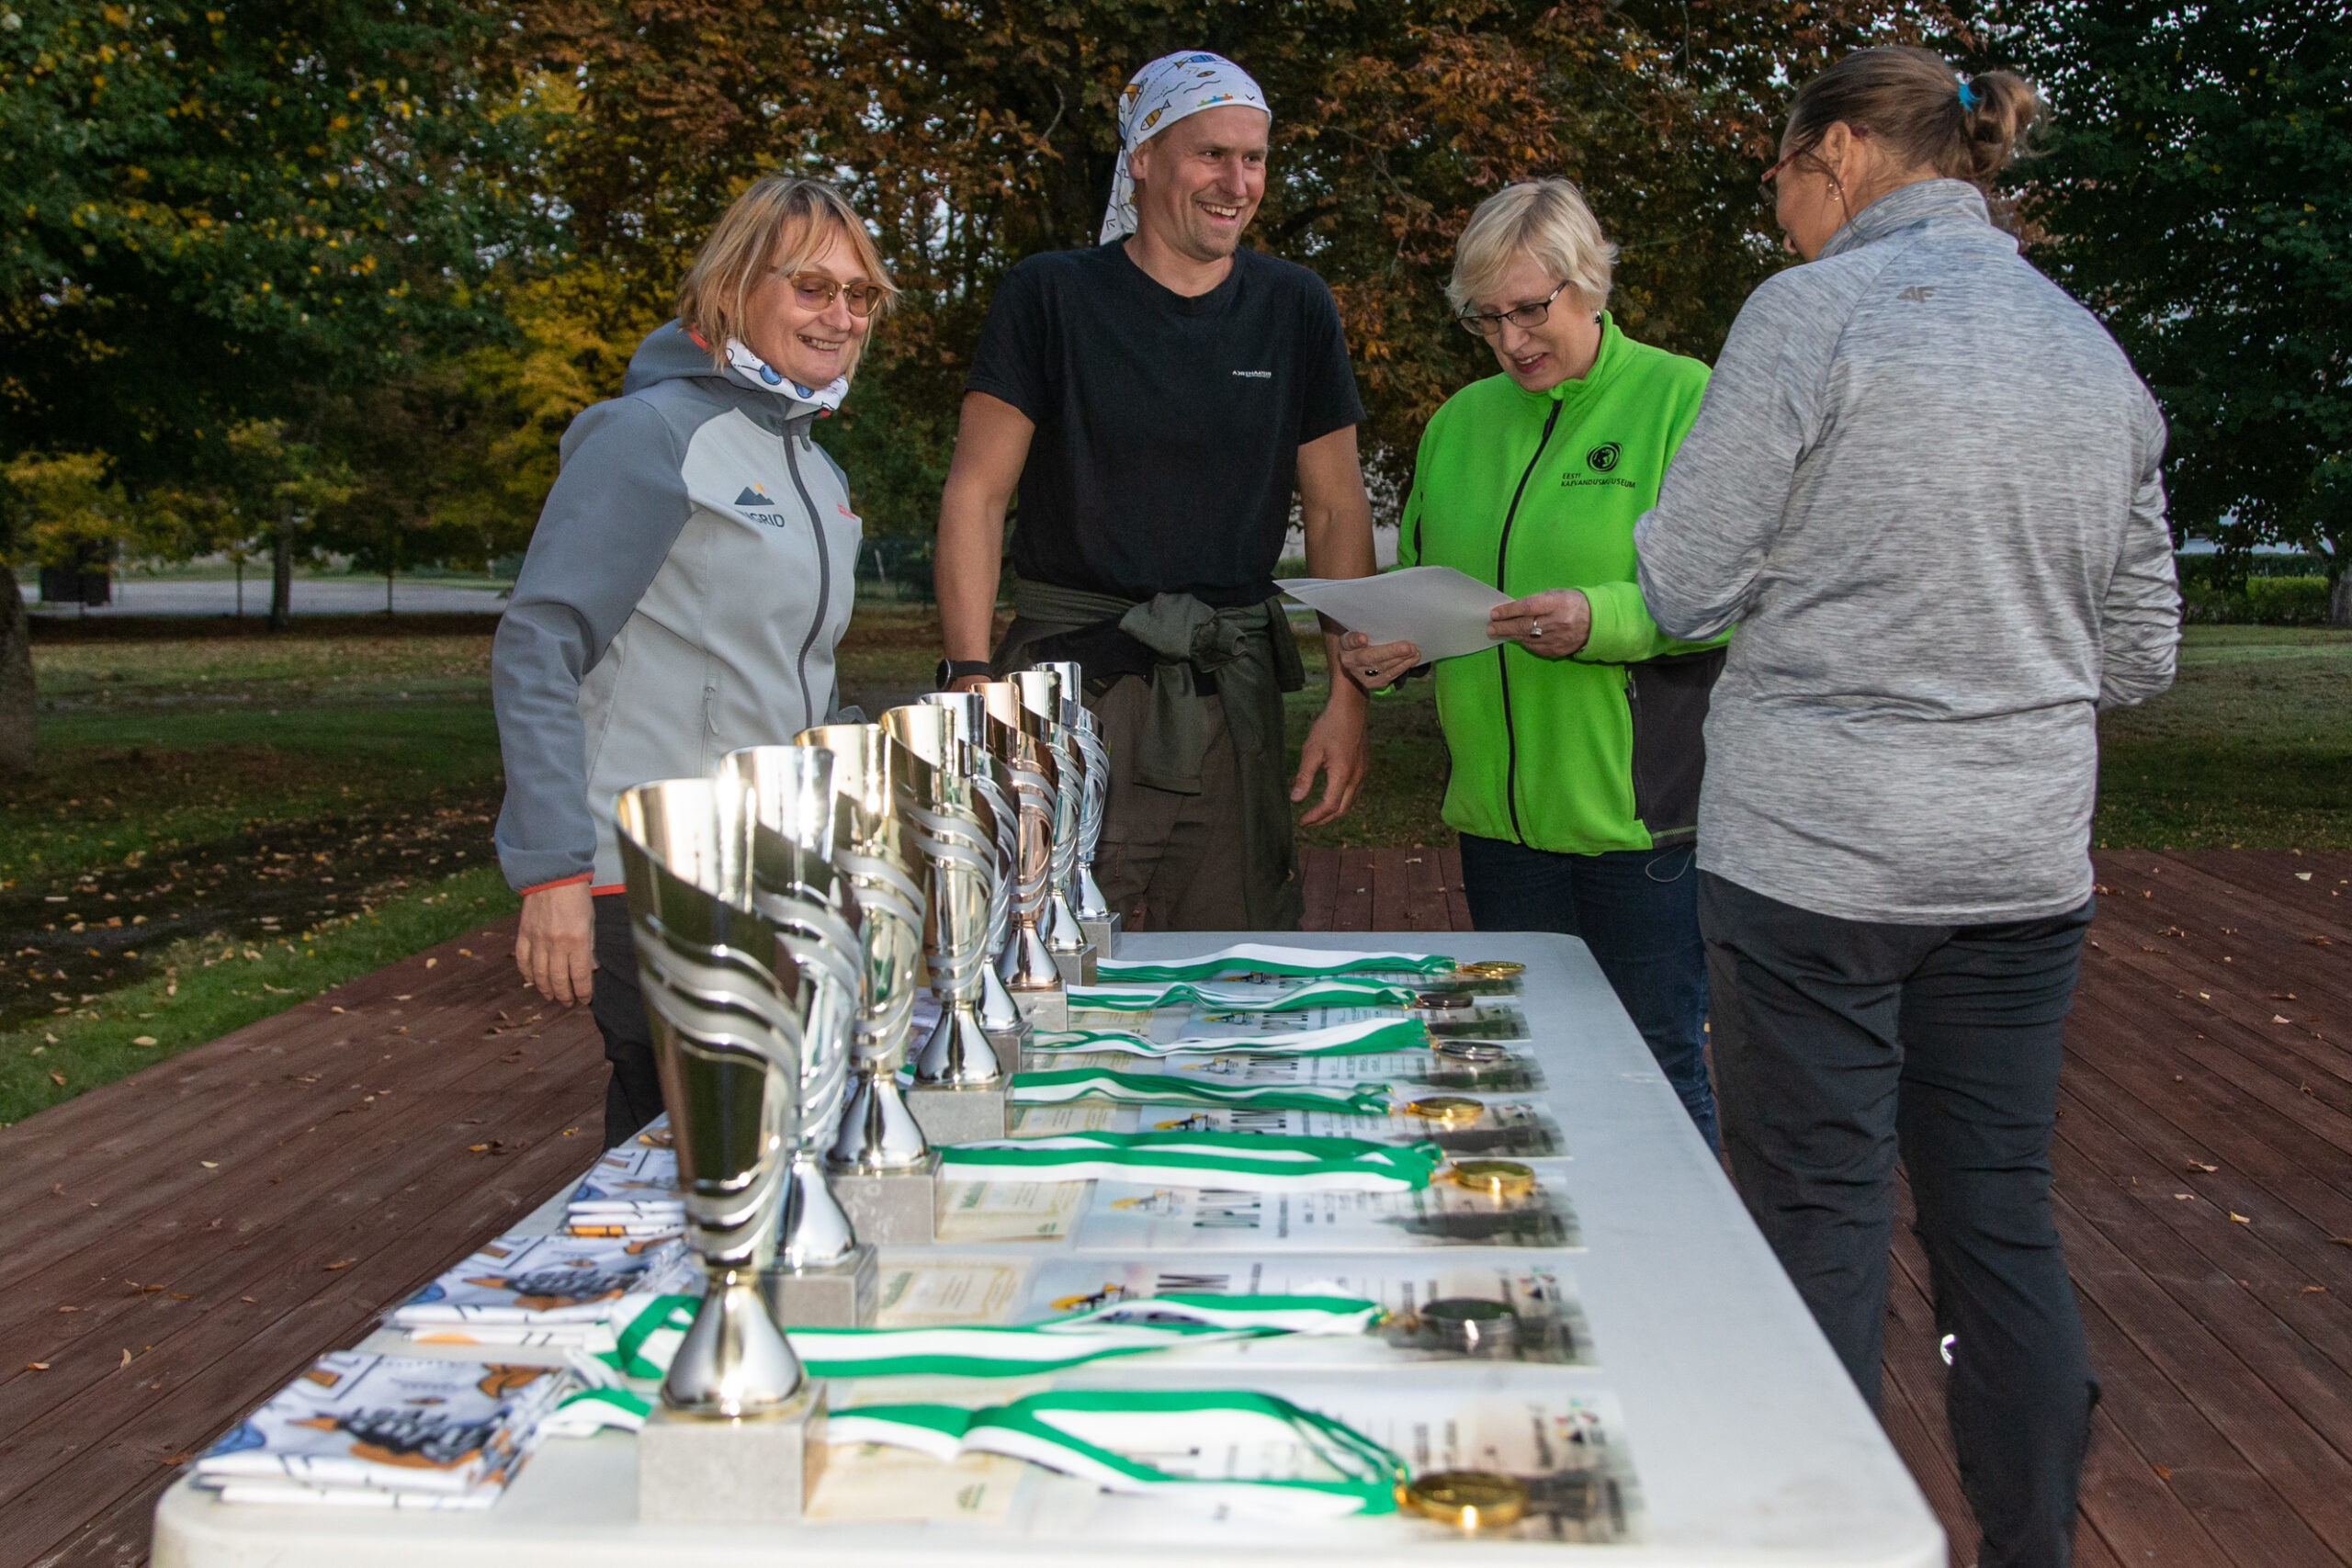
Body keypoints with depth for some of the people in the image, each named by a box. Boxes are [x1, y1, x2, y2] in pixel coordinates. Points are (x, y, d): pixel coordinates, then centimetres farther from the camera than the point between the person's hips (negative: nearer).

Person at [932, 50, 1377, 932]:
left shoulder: (1294, 310, 9)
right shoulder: (1051, 296, 0)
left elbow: (1337, 509, 11)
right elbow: (976, 494, -2)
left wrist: (1349, 696, 3)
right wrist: (970, 677, -13)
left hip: (1229, 686, 3)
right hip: (1069, 677, -3)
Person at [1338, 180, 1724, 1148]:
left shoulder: (1683, 398, -4)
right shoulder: (1460, 421, 13)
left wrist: (1602, 620, -25)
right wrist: (1384, 647, -1)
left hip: (1640, 813, -5)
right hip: (1499, 812, 6)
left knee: (1658, 1066, 4)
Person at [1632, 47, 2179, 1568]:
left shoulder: (1814, 313, -9)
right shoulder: (2097, 350, 10)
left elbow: (1683, 587, -7)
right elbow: (2142, 654, 13)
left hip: (1818, 850, -6)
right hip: (2026, 858, 6)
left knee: (1821, 1223, 4)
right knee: (2004, 1216, 15)